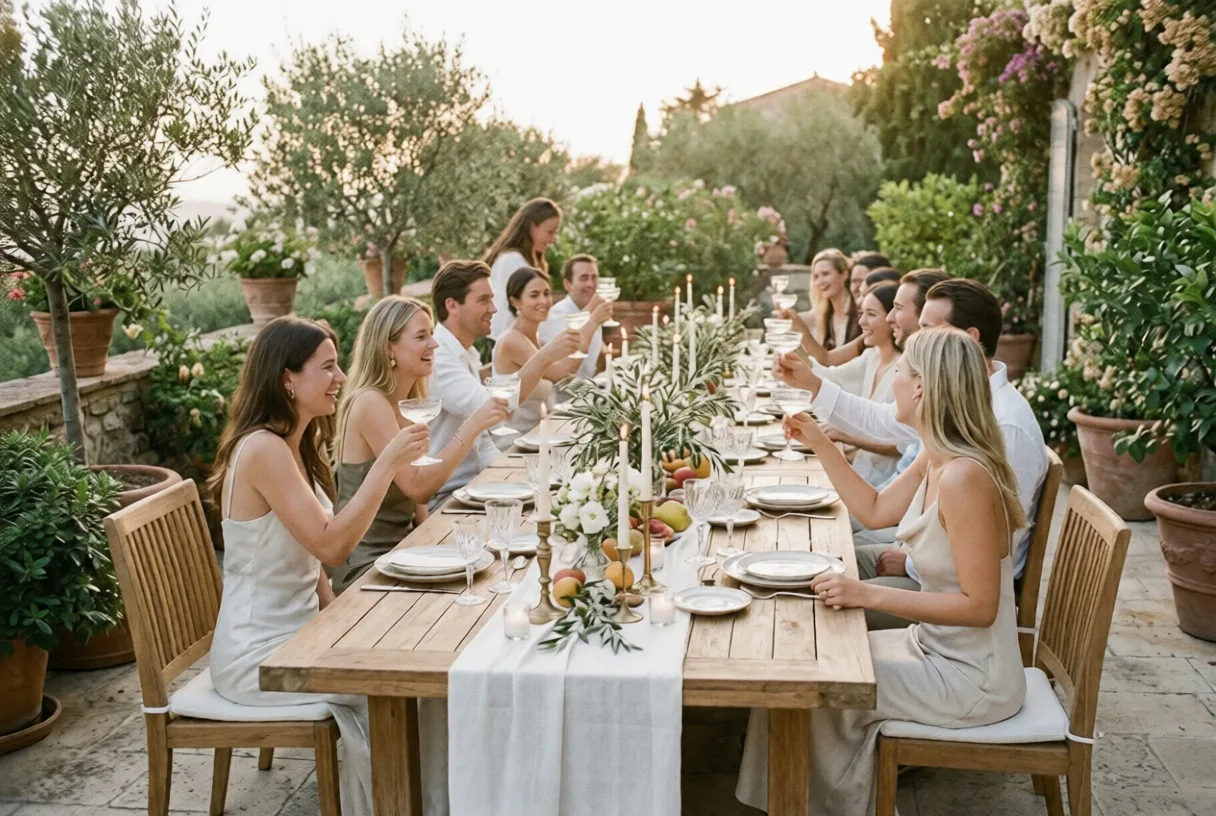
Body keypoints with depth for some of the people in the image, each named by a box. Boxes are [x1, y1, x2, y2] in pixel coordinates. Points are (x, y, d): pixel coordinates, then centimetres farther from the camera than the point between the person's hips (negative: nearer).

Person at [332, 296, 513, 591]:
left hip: (401, 547, 8)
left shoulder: (409, 404, 8)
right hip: (365, 564, -8)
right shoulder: (370, 403, -18)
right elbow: (416, 486, -25)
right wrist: (472, 427, -29)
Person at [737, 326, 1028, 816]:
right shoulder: (934, 459, 0)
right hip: (936, 645, 9)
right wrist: (820, 445, 9)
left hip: (972, 679, -9)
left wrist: (870, 595, -29)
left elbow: (979, 606, -27)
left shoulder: (963, 476, -29)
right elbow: (875, 510, 16)